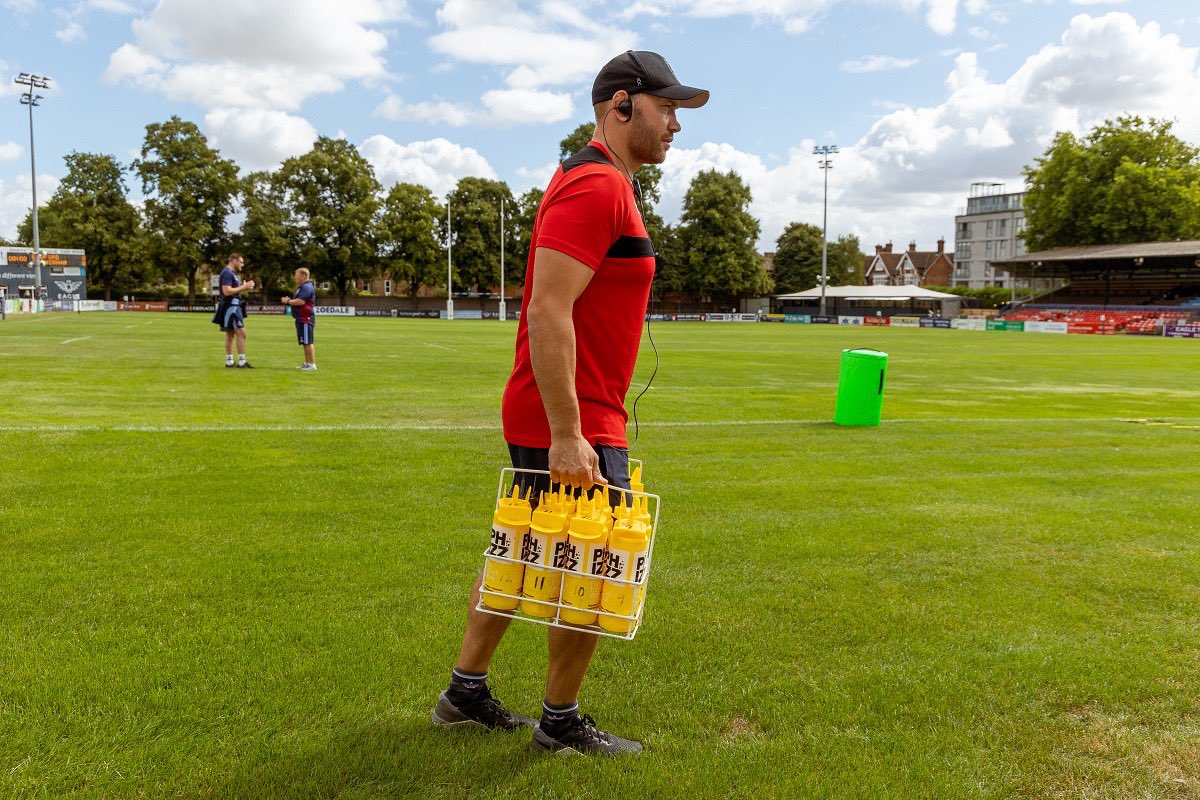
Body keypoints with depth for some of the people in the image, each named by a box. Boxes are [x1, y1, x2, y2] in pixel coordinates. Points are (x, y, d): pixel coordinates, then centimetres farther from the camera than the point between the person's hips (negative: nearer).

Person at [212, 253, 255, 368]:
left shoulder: (231, 273, 20)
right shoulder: (227, 273, -13)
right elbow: (227, 291, -22)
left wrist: (244, 287, 9)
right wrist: (243, 287, -17)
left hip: (233, 307, 11)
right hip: (230, 306, -11)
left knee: (230, 334, 11)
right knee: (241, 332, -13)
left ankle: (229, 361, 15)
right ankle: (242, 362, -14)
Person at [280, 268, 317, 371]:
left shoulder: (307, 287, -15)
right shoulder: (302, 287, 21)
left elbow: (301, 301, -25)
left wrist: (288, 301, -12)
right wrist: (289, 300, 10)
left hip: (306, 319, -11)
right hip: (301, 319, 11)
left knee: (307, 342, -10)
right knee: (304, 343, 15)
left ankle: (312, 364, -9)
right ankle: (307, 363, 23)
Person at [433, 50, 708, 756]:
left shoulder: (600, 183, 18)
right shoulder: (599, 187, -16)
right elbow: (549, 314, -26)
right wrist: (569, 436, -27)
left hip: (546, 420, 10)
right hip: (573, 428, -10)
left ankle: (465, 692, 33)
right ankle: (561, 723, 21)